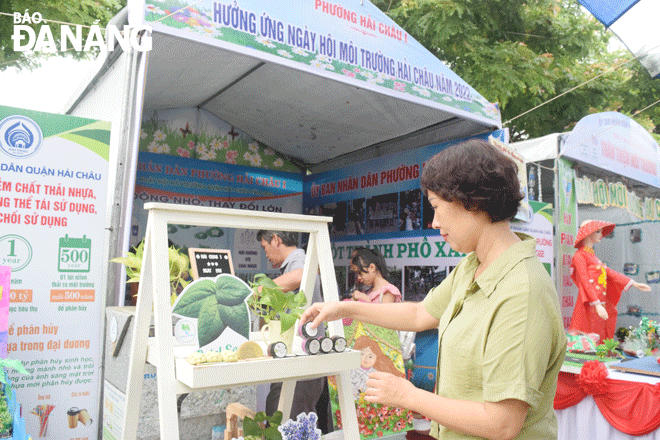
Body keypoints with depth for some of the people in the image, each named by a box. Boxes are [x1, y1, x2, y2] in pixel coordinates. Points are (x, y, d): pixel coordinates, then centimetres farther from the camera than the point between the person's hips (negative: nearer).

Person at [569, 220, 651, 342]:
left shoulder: (592, 255, 18)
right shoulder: (580, 255, -9)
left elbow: (609, 272, 21)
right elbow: (585, 282, -16)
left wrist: (634, 284, 19)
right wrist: (597, 305, -23)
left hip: (601, 303, 9)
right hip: (590, 307, -9)